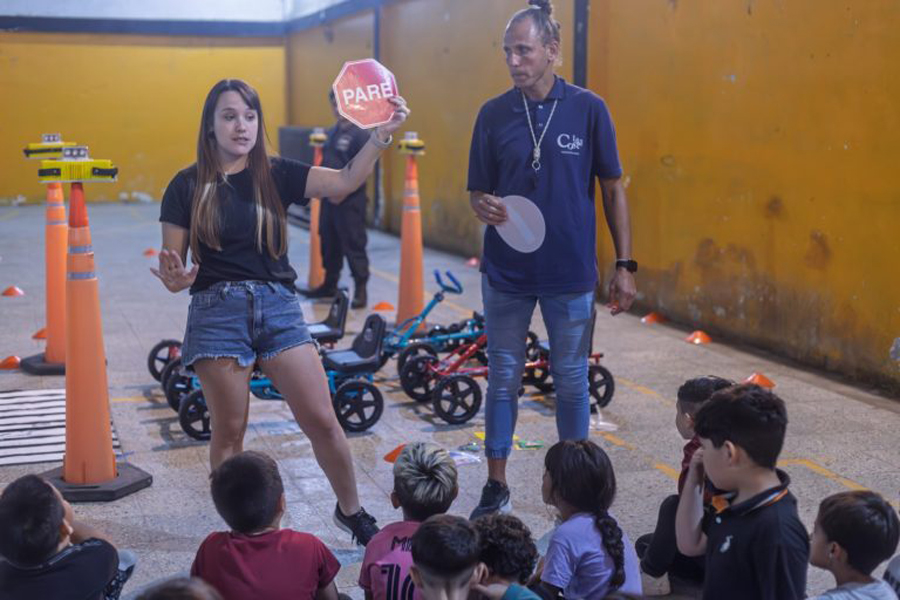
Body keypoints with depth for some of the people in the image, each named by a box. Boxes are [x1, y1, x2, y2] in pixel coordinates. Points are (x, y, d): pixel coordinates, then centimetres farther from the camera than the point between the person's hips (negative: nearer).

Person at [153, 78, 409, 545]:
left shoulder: (275, 175, 4)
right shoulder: (188, 186, 0)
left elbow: (344, 182, -7)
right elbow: (172, 264, 1)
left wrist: (381, 134, -19)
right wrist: (174, 279, -22)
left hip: (278, 308, 2)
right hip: (218, 312, -1)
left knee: (321, 420, 1)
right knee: (229, 433, 6)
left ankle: (351, 512, 23)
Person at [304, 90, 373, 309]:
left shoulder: (360, 135, -10)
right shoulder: (332, 133, 15)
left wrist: (343, 193, -19)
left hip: (350, 200, -8)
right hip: (329, 198, 8)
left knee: (354, 245, -6)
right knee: (328, 243, 14)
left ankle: (360, 290, 0)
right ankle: (329, 284, 27)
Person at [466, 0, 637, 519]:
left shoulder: (588, 109, -4)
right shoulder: (493, 114, 0)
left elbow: (613, 189, 1)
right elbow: (479, 191, 6)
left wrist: (625, 265, -2)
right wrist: (484, 207, -19)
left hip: (572, 275, -1)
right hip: (506, 274, 1)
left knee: (572, 381, 9)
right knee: (504, 380, 9)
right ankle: (497, 488, 22)